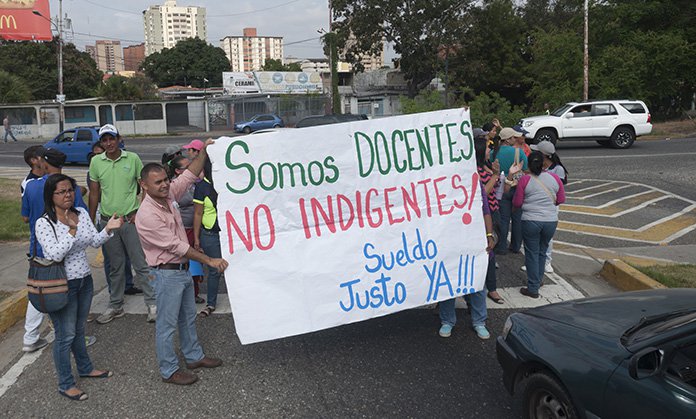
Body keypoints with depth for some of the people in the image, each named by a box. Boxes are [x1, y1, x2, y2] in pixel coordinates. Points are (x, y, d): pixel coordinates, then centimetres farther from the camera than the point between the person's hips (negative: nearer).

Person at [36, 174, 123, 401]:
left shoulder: (82, 213, 1)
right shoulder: (44, 223, -17)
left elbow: (95, 242, 4)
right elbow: (55, 254, -25)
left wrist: (108, 229, -14)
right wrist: (72, 230, -28)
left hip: (85, 280, 6)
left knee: (79, 329, 24)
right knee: (65, 335, 5)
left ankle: (85, 368, 42)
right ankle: (65, 384, 20)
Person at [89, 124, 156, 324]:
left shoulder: (133, 158, -4)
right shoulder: (96, 162, 3)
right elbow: (94, 193, 9)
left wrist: (139, 212, -7)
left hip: (131, 219, -3)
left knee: (141, 264, 0)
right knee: (116, 267, 13)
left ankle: (152, 303, 8)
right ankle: (115, 306, 25)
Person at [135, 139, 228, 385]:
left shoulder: (167, 195, -1)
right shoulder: (147, 215, -25)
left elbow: (189, 177, 5)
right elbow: (176, 246, -24)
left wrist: (204, 152, -10)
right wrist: (209, 261, -22)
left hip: (182, 269, 9)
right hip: (167, 273, -9)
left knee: (188, 317, 21)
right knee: (167, 324, 5)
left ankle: (194, 356, 37)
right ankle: (169, 371, 19)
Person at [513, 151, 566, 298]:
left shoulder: (524, 180, -7)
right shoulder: (554, 178, 1)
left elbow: (517, 203, -2)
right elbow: (561, 199, 9)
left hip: (530, 221, -3)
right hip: (551, 221, 3)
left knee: (532, 254, 6)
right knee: (542, 252, 20)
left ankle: (533, 289, 9)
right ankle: (537, 281, 33)